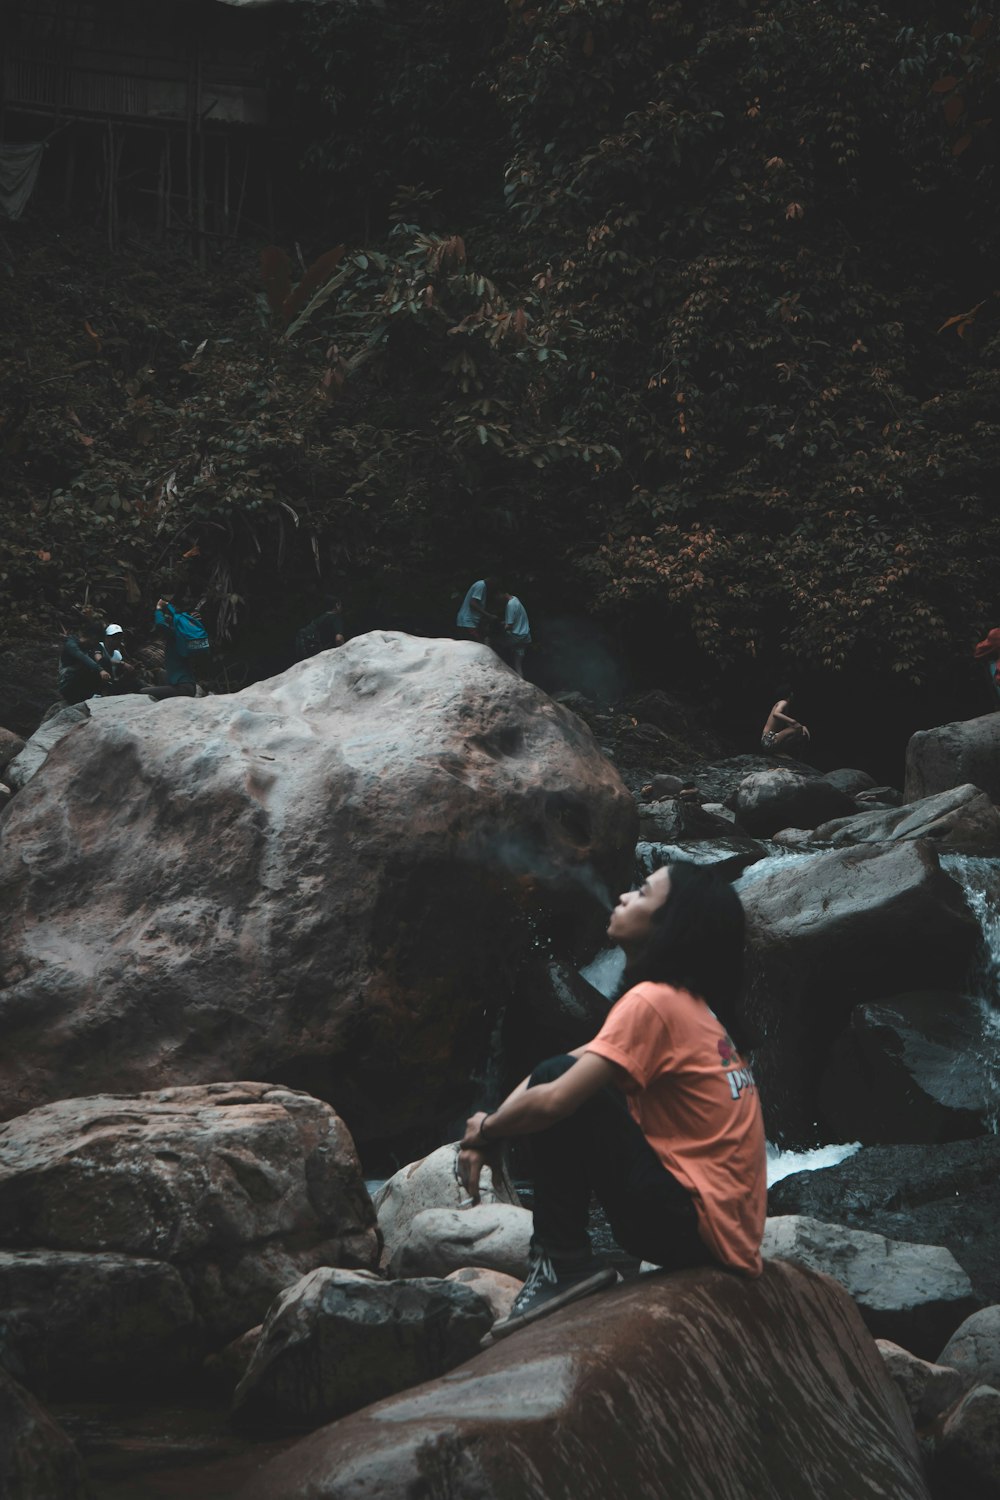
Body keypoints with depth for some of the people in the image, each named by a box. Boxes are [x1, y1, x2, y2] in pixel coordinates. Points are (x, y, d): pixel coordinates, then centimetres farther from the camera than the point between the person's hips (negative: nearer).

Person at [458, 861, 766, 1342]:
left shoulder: (653, 1001, -15)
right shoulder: (694, 1005, 14)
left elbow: (554, 1099, -21)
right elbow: (579, 1066, 13)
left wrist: (485, 1129, -1)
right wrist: (487, 1137, 4)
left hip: (694, 1225, -9)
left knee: (559, 1088, -13)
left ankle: (563, 1264, -7)